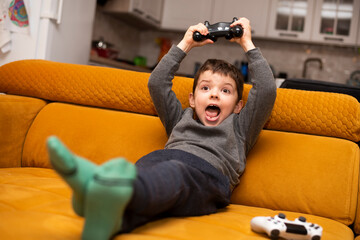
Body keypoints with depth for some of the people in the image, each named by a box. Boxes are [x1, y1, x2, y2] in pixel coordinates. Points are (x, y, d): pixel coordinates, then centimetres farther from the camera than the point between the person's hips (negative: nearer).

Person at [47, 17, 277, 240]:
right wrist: (185, 45, 39)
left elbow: (267, 90, 23)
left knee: (174, 171, -40)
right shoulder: (181, 119, 40)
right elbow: (157, 83, 37)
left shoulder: (238, 128, 32)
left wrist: (248, 44, 30)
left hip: (206, 174, -3)